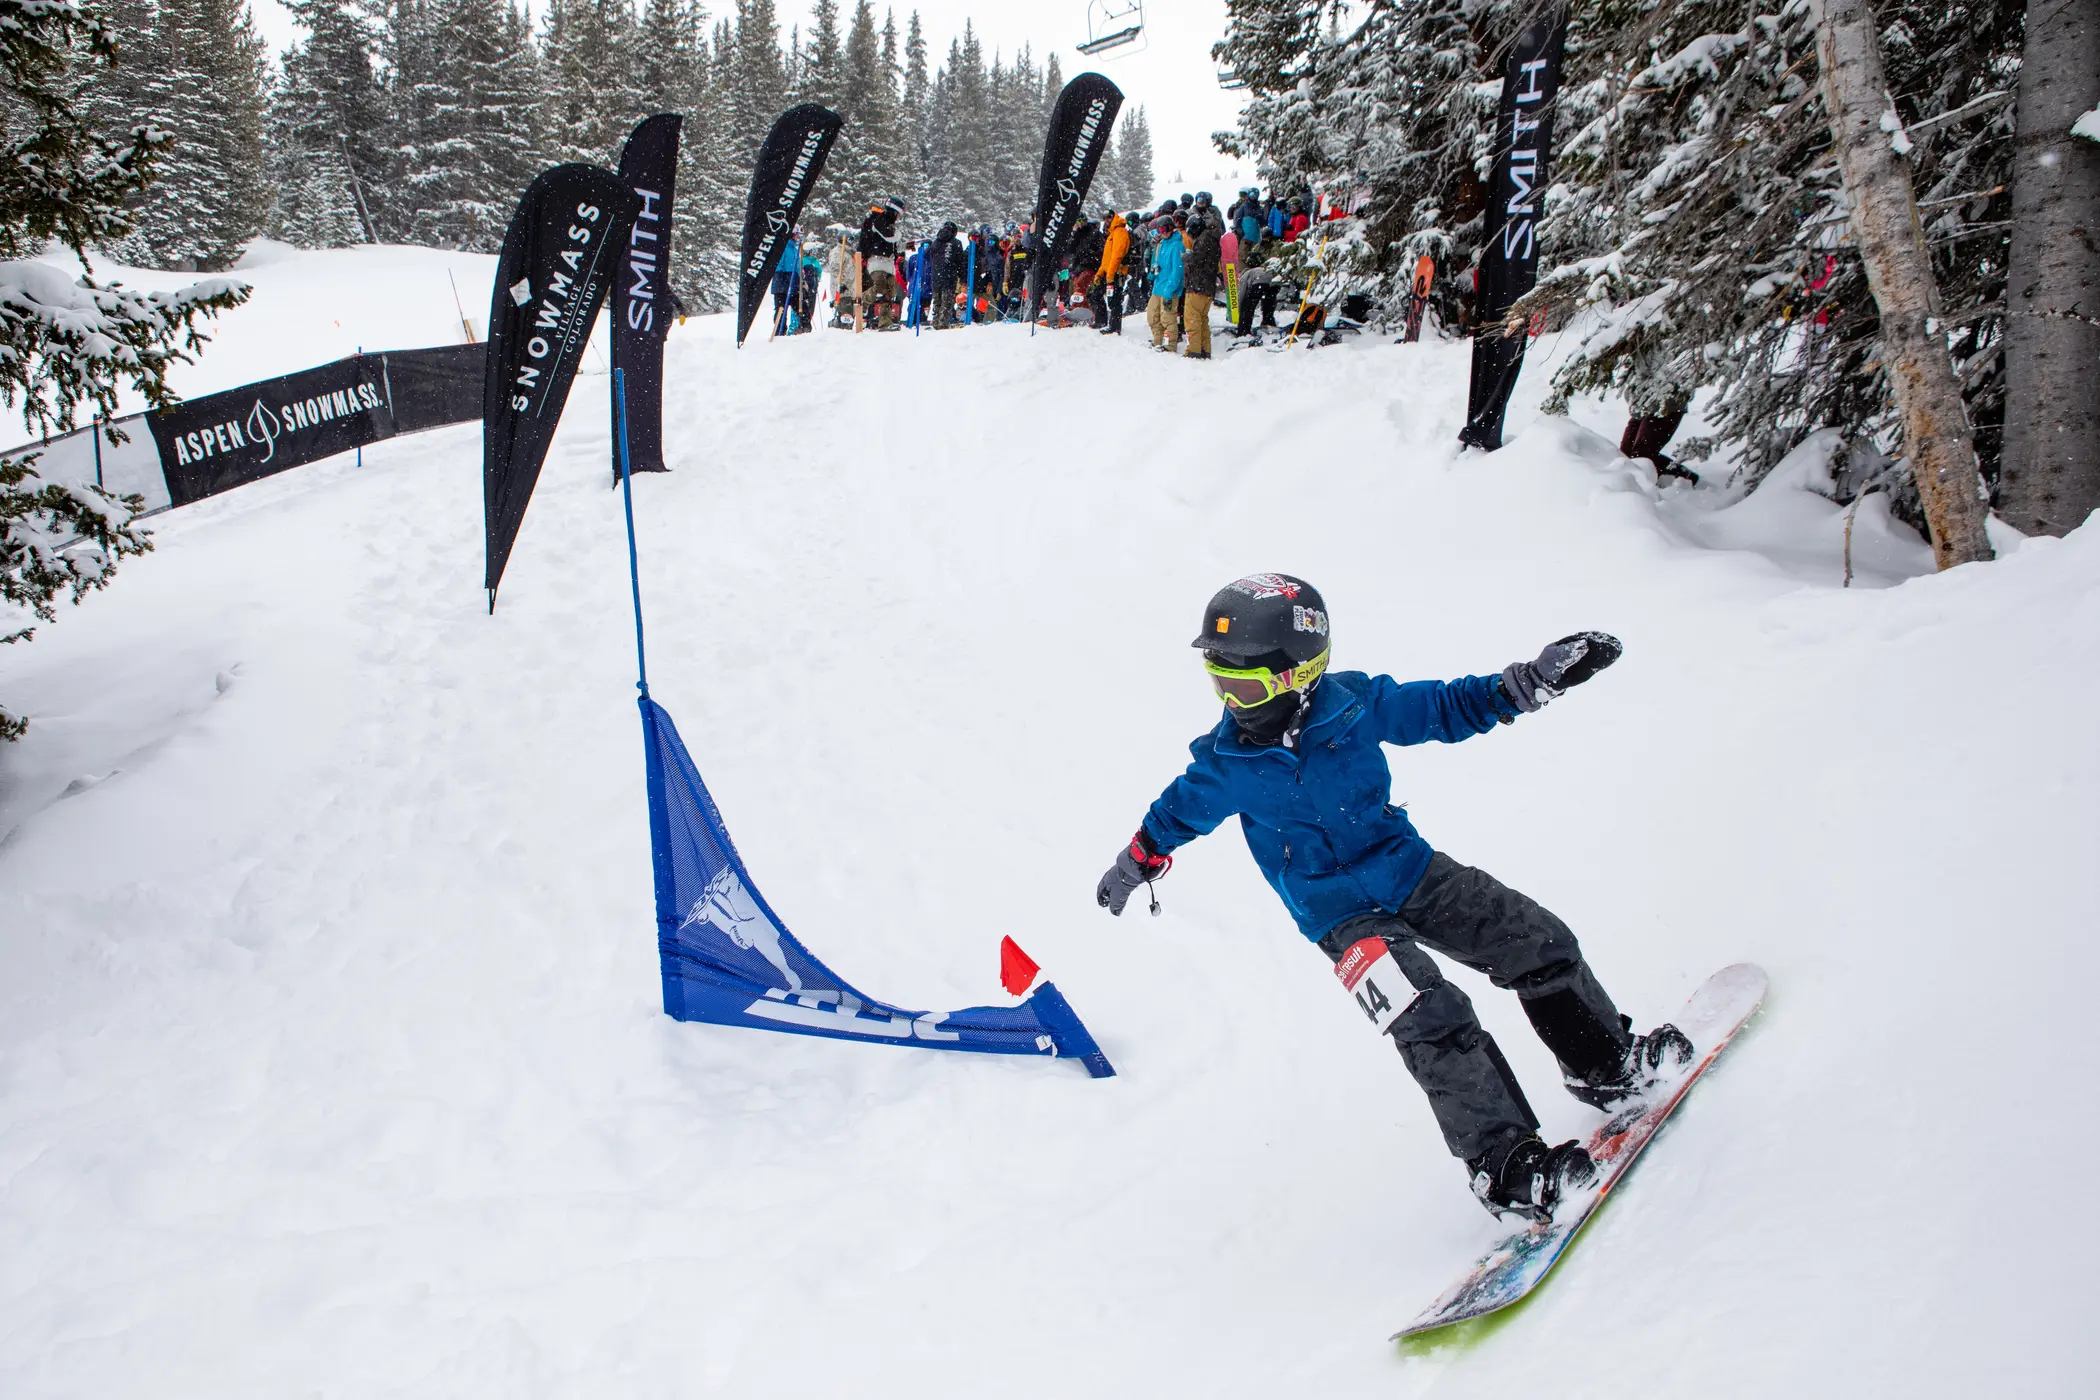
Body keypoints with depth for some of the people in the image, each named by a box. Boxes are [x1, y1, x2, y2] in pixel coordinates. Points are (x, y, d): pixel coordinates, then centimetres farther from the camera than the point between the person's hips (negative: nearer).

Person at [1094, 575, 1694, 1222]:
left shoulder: (1355, 702, -13)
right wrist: (1133, 867, 20)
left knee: (1540, 944, 3)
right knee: (1432, 1020, -22)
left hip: (1410, 868, 3)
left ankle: (1607, 1064, 28)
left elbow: (1445, 707, 0)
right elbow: (1179, 811, 7)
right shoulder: (1227, 763, -14)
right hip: (1340, 913, -3)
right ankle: (1502, 1162, -13)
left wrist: (1531, 682, -10)